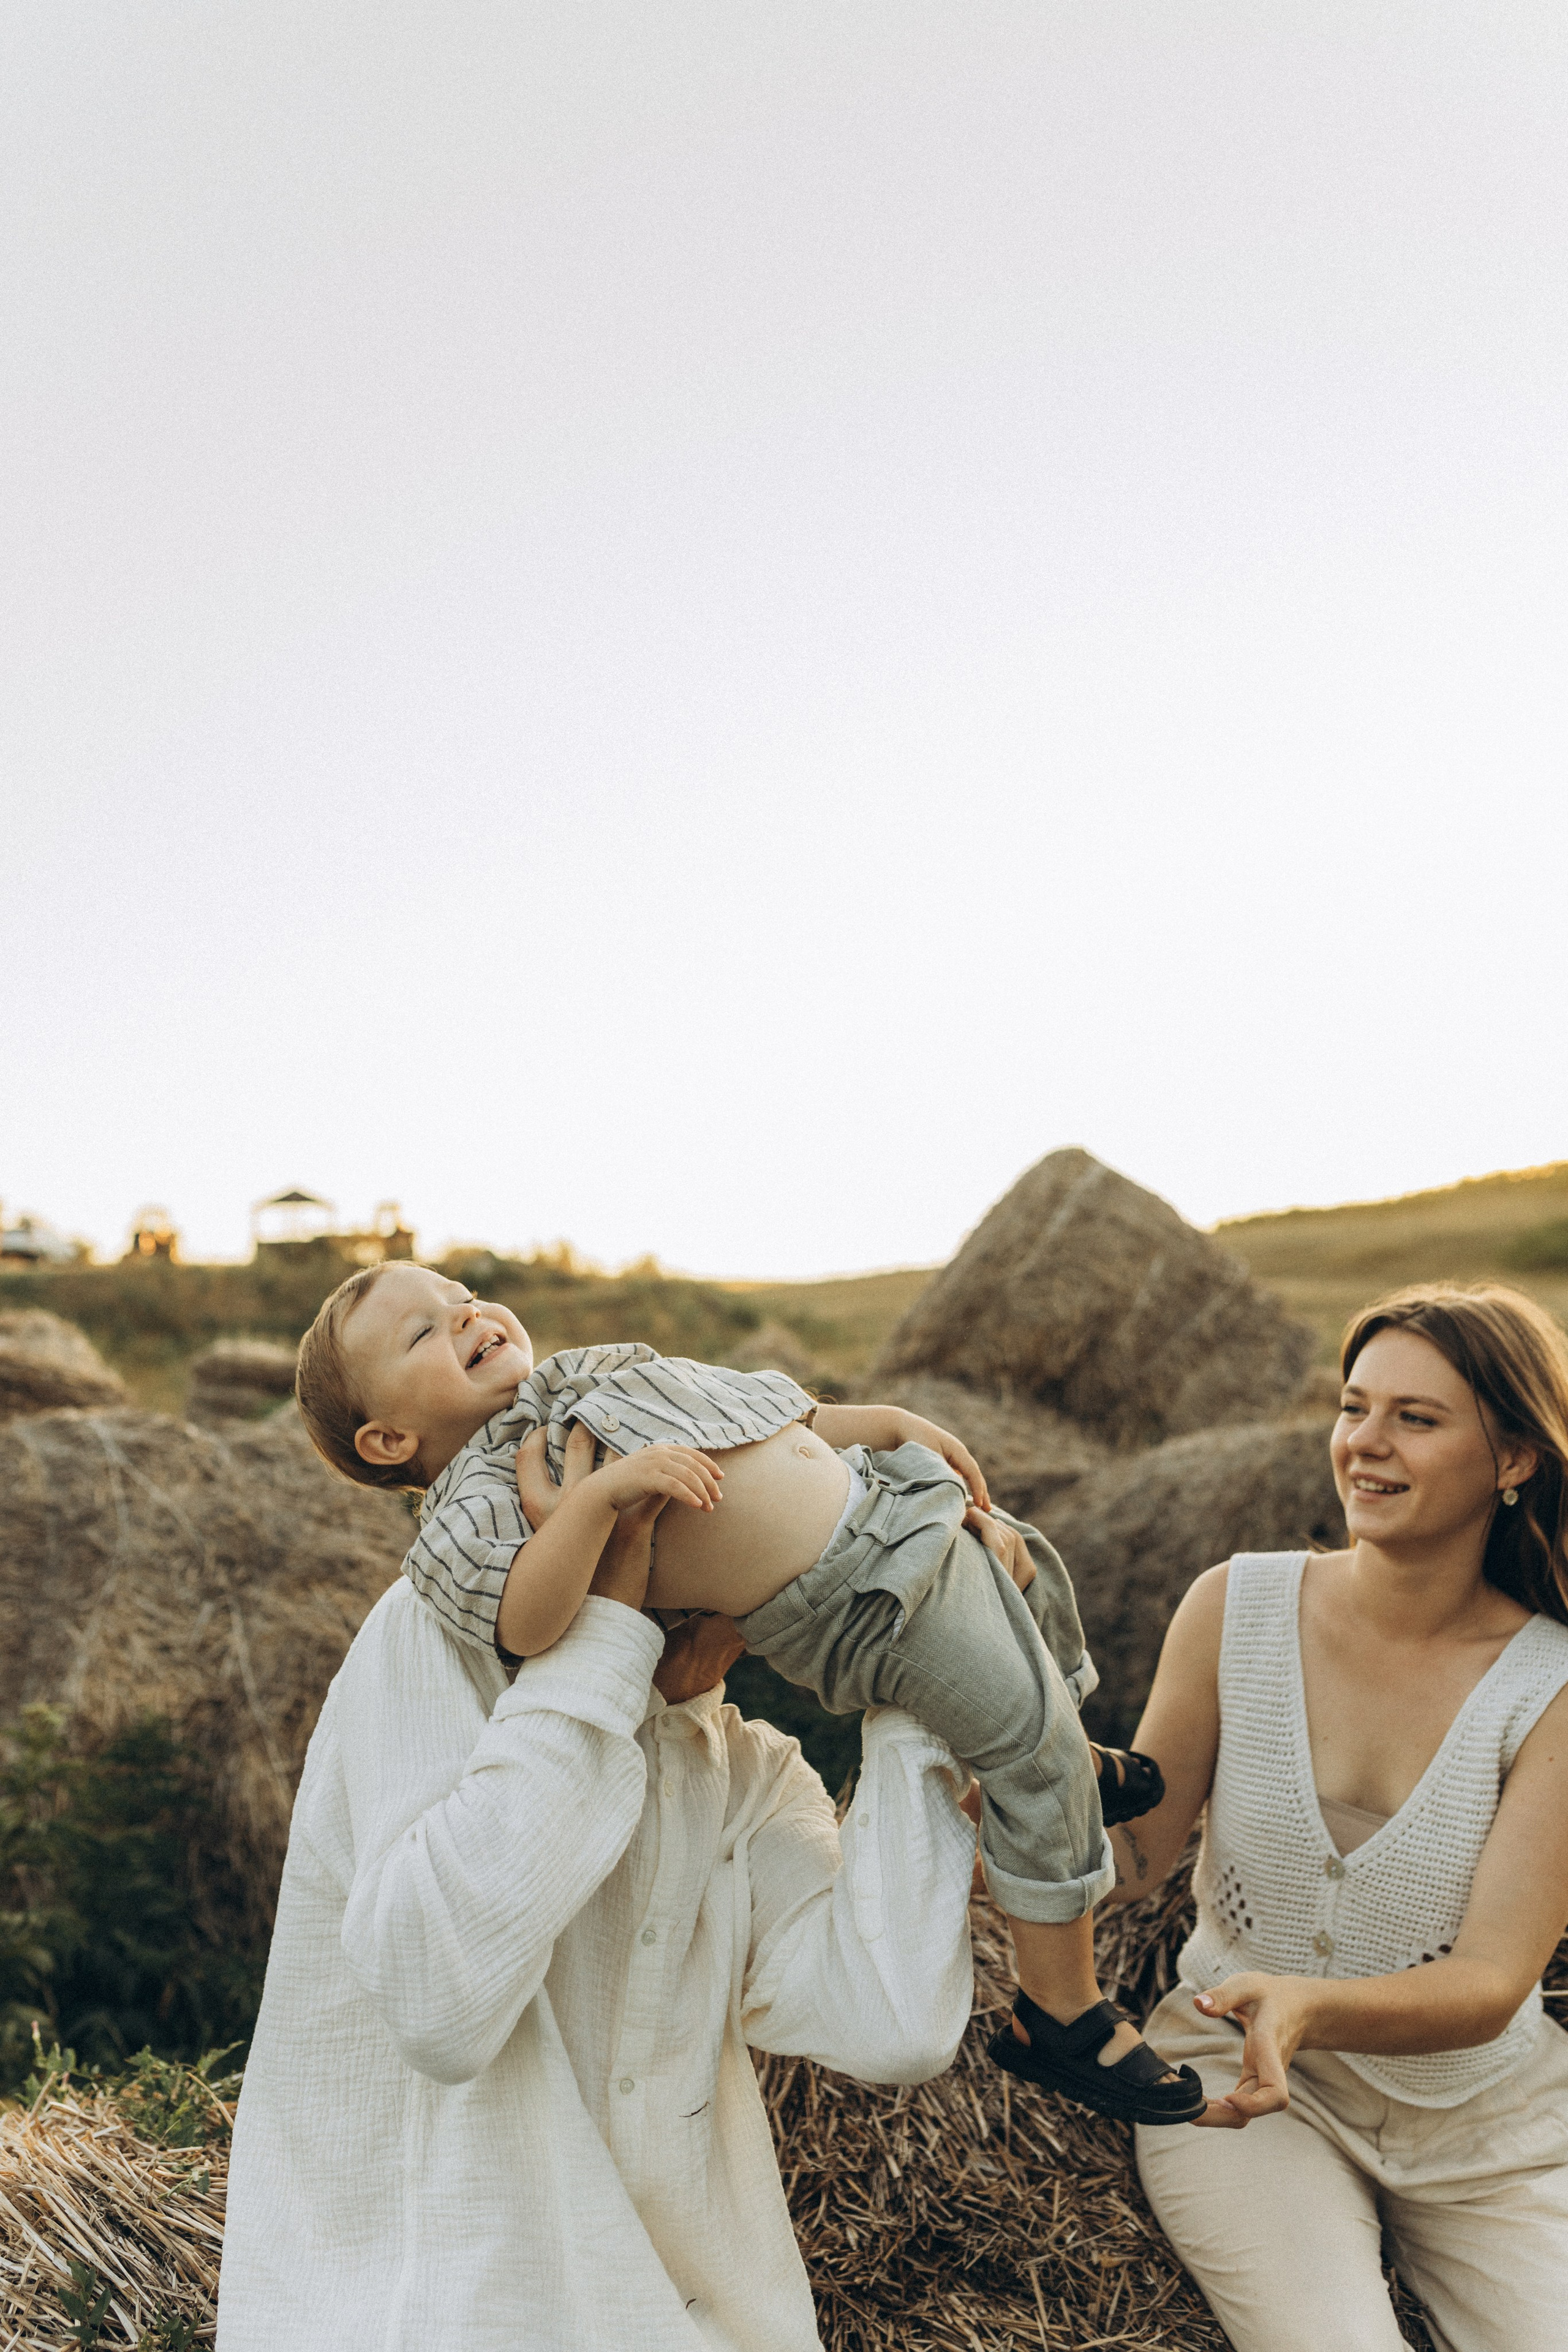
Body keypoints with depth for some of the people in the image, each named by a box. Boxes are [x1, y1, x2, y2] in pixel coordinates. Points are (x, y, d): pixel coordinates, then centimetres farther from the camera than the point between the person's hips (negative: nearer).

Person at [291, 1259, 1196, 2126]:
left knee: (1023, 1565, 30)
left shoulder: (599, 1367, 12)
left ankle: (1068, 1764, 57)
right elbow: (526, 1624, -33)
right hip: (867, 1604, -9)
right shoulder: (476, 1500, -14)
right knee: (1033, 1738, -8)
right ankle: (1060, 2017, 10)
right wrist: (603, 1489, -41)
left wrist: (893, 1423, 16)